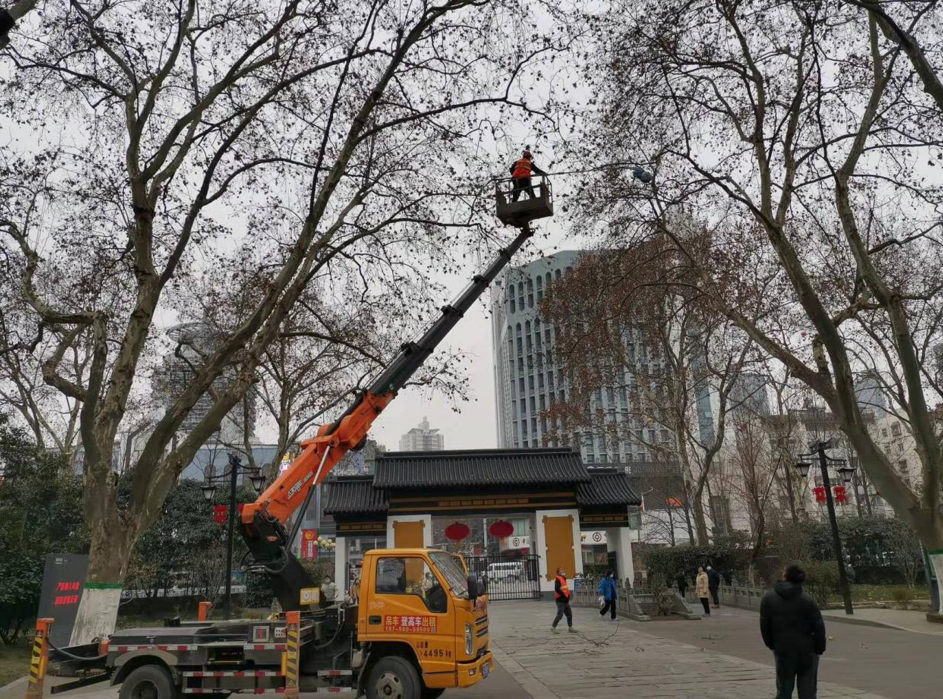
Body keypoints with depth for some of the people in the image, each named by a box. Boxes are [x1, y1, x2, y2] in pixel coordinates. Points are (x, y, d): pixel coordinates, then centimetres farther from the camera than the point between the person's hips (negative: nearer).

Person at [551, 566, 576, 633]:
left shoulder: (563, 579, 16)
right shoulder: (558, 579, -14)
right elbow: (557, 589, -25)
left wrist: (569, 593, 9)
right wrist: (564, 594, -22)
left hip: (565, 600, 10)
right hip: (560, 600, -10)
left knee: (569, 614, 13)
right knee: (560, 615, -9)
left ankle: (570, 627, 22)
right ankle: (553, 627, 1)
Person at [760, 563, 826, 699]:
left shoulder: (768, 598, -4)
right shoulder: (808, 600, -9)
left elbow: (764, 625, -1)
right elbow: (819, 627, -9)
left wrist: (771, 645, 11)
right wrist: (819, 649, 5)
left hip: (783, 652, 1)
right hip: (807, 652, -1)